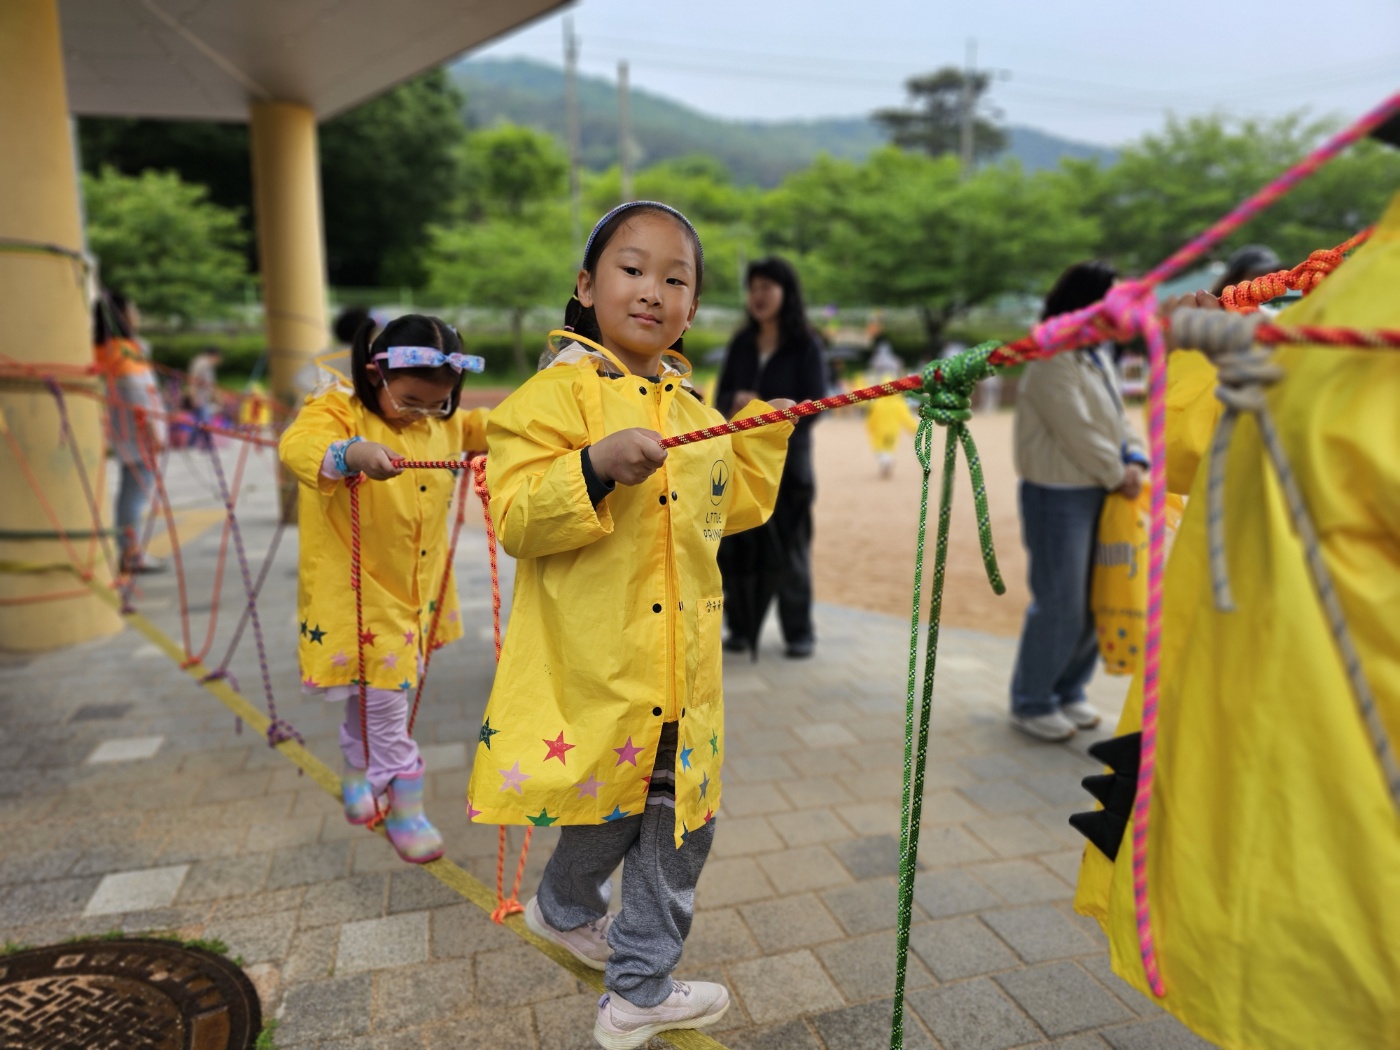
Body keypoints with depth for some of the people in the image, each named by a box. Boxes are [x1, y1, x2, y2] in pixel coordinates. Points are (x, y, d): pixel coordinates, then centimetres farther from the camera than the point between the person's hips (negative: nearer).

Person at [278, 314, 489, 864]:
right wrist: (351, 453, -57)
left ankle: (358, 768, 47)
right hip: (360, 591, -6)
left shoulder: (440, 422, 3)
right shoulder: (339, 411, -17)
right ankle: (404, 806, 15)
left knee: (377, 691, 23)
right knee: (385, 698, -2)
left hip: (418, 588, 7)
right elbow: (298, 446, -37)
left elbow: (472, 428, 24)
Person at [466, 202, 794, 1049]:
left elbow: (731, 507, 21)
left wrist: (765, 432, 12)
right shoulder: (560, 391, -10)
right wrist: (597, 467, -32)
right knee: (610, 810, 12)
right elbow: (516, 520, -19)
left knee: (681, 821, 15)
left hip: (681, 668, 7)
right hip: (595, 665, -6)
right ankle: (567, 907, 48)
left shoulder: (692, 406, 11)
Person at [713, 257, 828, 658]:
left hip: (787, 460, -3)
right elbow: (722, 398, 10)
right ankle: (741, 628, 13)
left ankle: (799, 631, 15)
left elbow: (812, 407, -8)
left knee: (787, 549, 1)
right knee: (737, 547, -1)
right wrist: (736, 402, -14)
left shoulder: (806, 347, -2)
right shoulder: (741, 344, 11)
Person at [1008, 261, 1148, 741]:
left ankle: (1069, 691, 30)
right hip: (1058, 496, -9)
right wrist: (1118, 476, -9)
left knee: (1094, 602, 14)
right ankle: (1031, 702, 14)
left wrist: (1135, 459, -2)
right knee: (1059, 605, -3)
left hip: (1098, 492, 9)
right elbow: (1078, 433, -19)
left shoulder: (1098, 357, 14)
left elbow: (1118, 417, 15)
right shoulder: (1052, 363, -16)